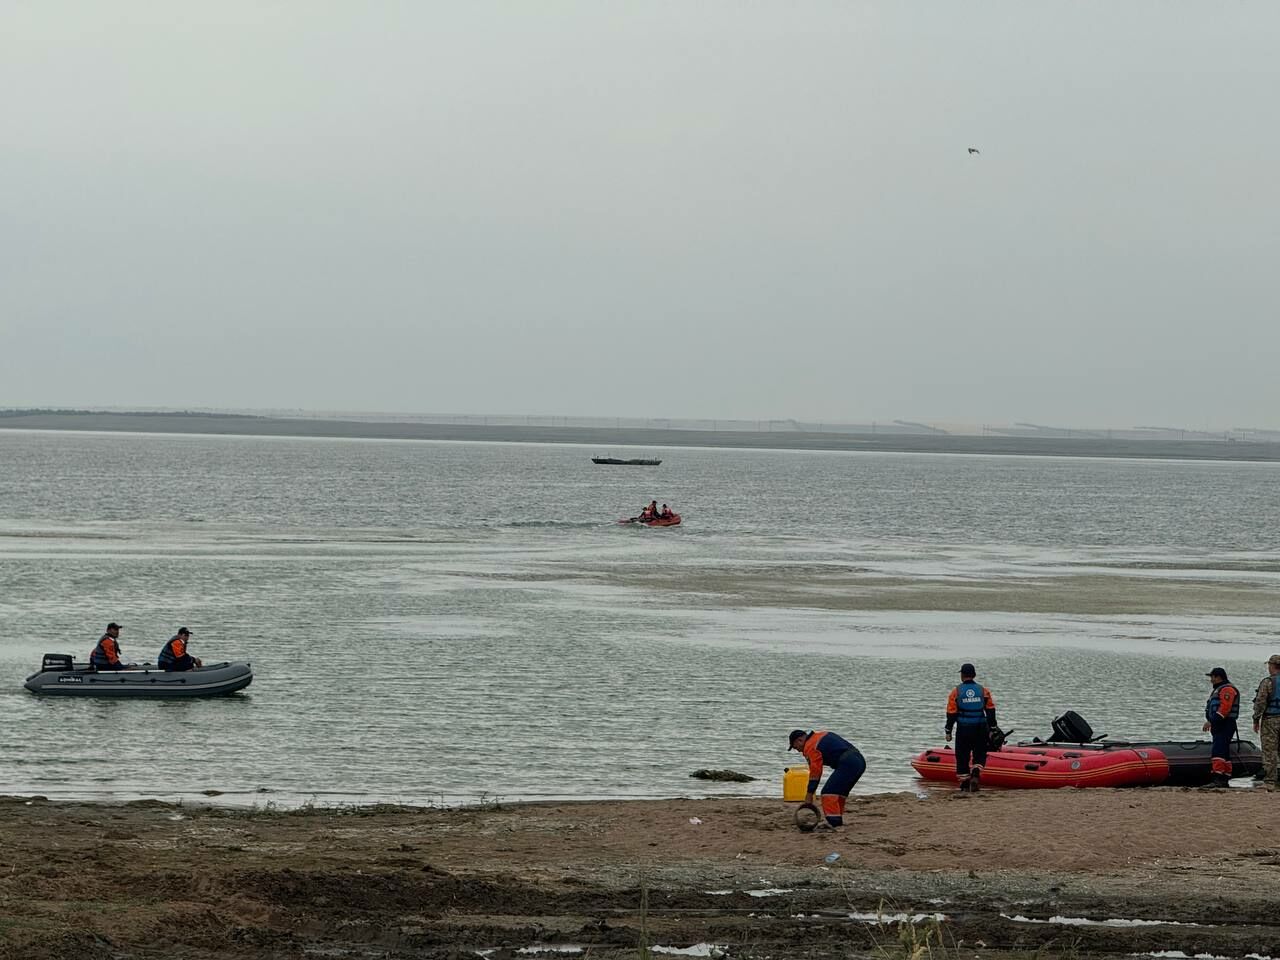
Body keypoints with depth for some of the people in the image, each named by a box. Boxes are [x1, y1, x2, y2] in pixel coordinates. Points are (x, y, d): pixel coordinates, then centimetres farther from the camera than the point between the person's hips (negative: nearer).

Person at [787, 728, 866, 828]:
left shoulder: (810, 747, -2)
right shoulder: (820, 734, 26)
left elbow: (815, 772, -4)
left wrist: (809, 794, 2)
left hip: (847, 763, -10)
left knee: (828, 792, -12)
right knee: (840, 791, 21)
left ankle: (834, 822, -21)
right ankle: (838, 821, 23)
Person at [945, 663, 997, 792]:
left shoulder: (956, 692, -3)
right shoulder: (983, 690, 1)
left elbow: (951, 714, -2)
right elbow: (990, 711, 3)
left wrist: (948, 732, 5)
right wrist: (992, 729, 10)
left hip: (963, 728, -1)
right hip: (980, 728, 1)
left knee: (962, 756, 11)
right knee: (980, 755, 11)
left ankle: (964, 782, 14)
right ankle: (976, 774, -14)